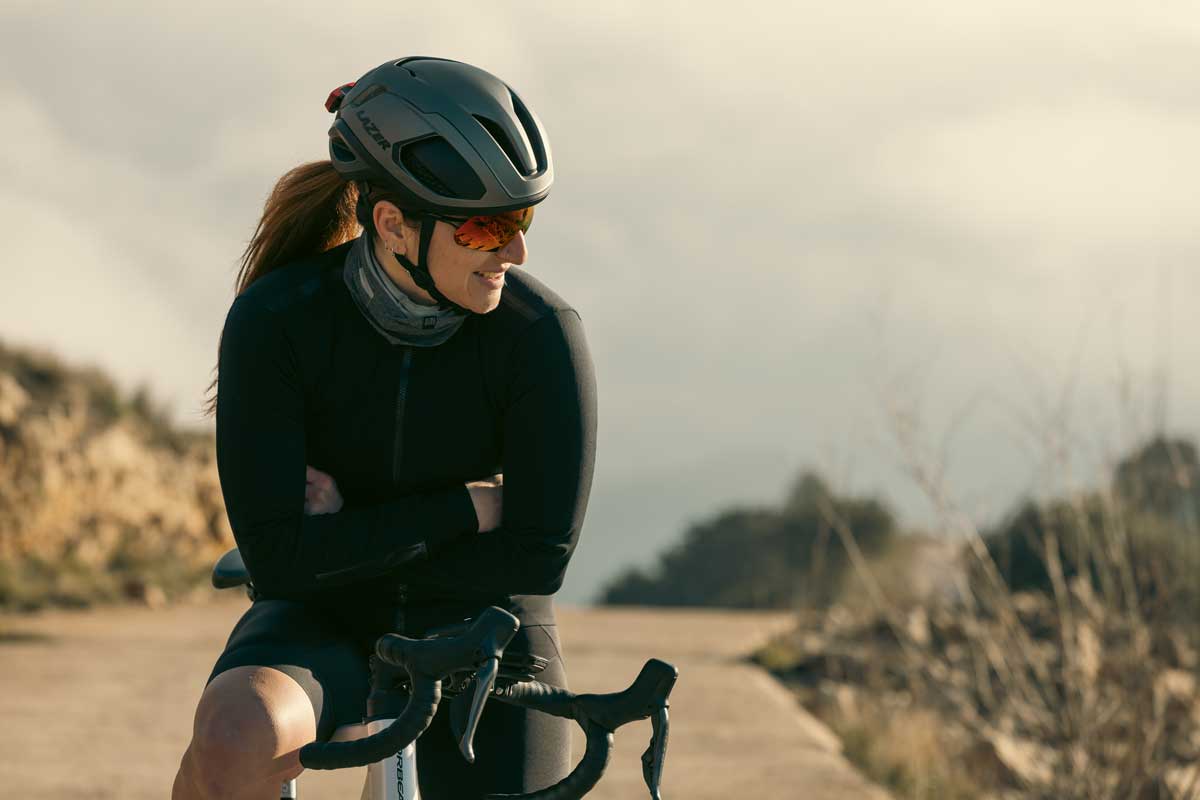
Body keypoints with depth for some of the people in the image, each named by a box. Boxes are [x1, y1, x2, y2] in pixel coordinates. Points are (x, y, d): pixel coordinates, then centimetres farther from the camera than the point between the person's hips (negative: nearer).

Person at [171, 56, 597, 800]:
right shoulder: (275, 321, -18)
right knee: (235, 740, -36)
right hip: (324, 626, -1)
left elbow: (538, 560, -16)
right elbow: (280, 557, -23)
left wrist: (356, 542, -16)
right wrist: (466, 507, -22)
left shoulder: (541, 334, -18)